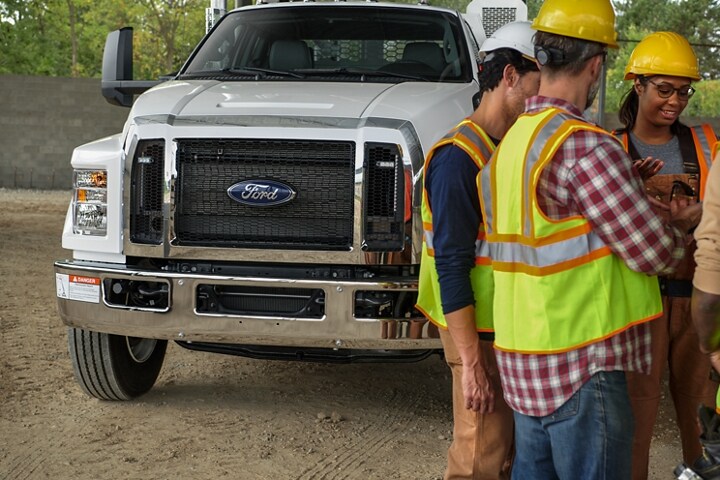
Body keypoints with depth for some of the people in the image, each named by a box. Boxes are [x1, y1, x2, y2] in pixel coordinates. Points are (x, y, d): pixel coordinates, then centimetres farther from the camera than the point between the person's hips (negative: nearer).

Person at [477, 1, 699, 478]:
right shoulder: (586, 147, -18)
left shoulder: (511, 143, 10)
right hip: (580, 367, -9)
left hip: (524, 363, 9)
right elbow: (654, 254, -14)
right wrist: (679, 226, 7)